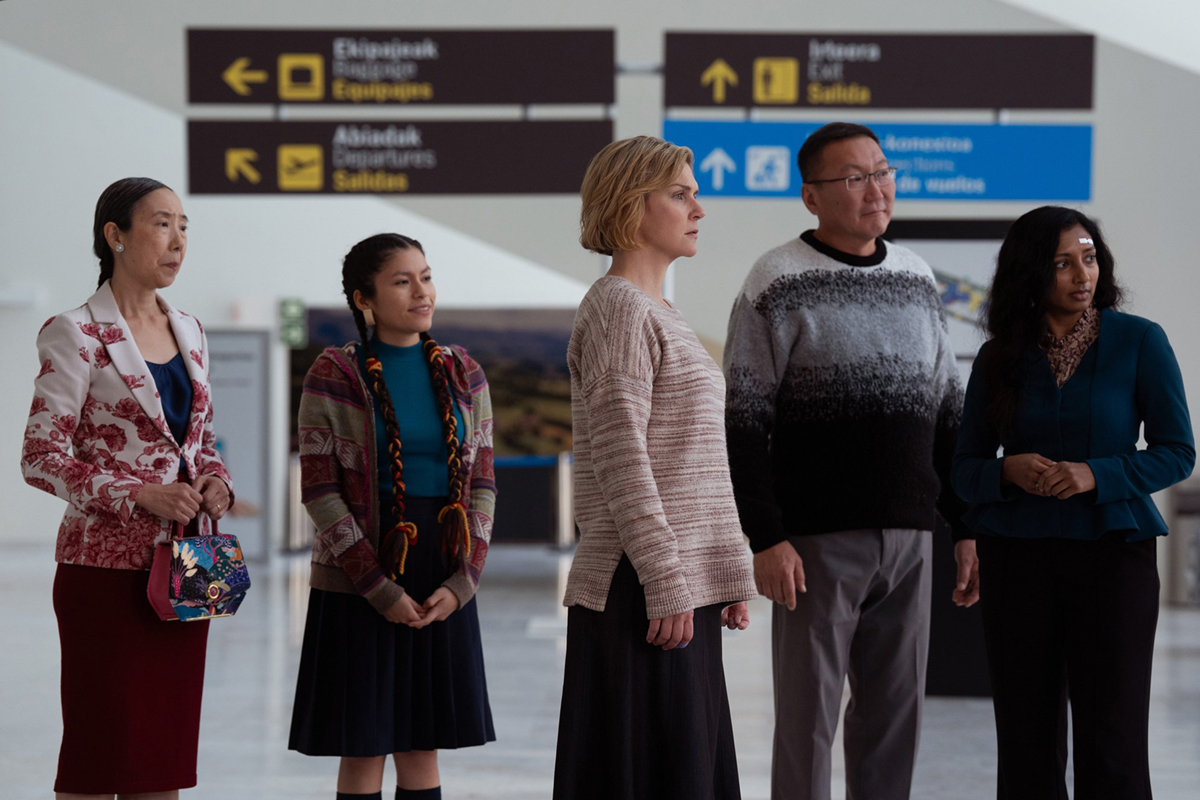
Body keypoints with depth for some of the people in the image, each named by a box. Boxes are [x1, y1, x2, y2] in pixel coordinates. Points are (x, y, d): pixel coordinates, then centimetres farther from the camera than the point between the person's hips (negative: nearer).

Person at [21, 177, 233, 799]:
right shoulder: (76, 335, -7)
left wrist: (215, 481, 0)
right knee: (100, 750, -5)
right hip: (107, 564, -6)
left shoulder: (189, 333, 13)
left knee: (166, 748, 7)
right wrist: (142, 495, -19)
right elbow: (41, 458, -11)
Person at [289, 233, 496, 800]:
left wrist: (463, 582, -6)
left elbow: (482, 484, 7)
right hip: (357, 587, -4)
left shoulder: (463, 375, 7)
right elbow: (320, 492, -8)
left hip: (445, 590, 4)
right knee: (364, 750, 0)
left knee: (423, 748, 8)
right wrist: (380, 590, -13)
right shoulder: (333, 376, -5)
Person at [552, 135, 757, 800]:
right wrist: (666, 584, -20)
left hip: (683, 585, 9)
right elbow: (620, 459, -17)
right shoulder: (618, 308, -10)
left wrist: (729, 571, 18)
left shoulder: (660, 314, 20)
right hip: (639, 591, -9)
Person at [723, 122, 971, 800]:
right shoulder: (779, 284, -4)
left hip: (909, 538, 5)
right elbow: (743, 422, -7)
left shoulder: (916, 277, 13)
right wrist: (764, 538, -15)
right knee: (808, 713, -1)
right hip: (819, 537, -5)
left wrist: (968, 526, 13)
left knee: (896, 713, 9)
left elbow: (948, 411, 18)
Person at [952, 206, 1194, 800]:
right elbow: (964, 471, 8)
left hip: (1111, 551, -2)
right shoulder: (999, 358, 6)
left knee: (1112, 748, -5)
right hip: (1016, 556, 2)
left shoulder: (1139, 341, -1)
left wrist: (1096, 475, -16)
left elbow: (1177, 453, 0)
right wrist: (1008, 471, -14)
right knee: (1026, 747, 3)